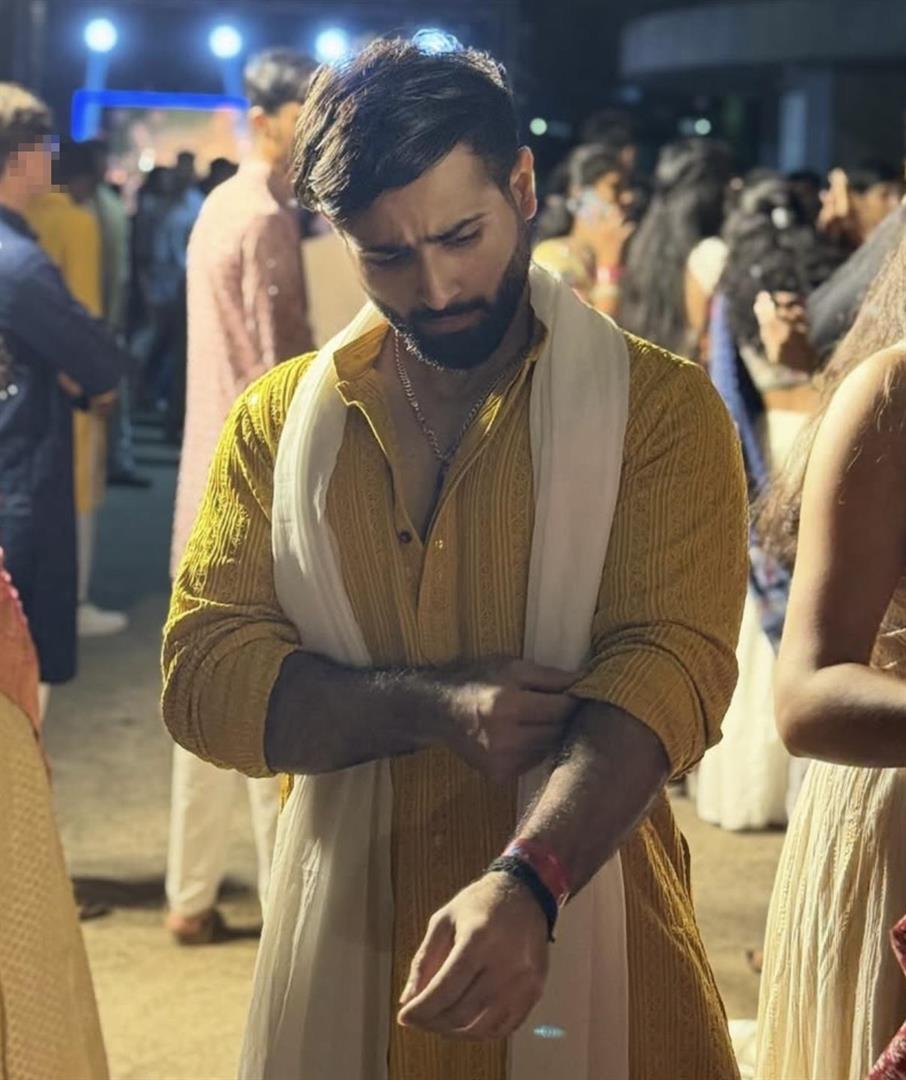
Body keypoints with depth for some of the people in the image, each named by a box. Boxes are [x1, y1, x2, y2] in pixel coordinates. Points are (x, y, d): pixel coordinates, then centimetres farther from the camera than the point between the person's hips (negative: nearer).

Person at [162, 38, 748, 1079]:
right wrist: (437, 706, -20)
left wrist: (525, 886, -34)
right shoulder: (276, 419, 2)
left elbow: (669, 666, -18)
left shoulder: (659, 406, -7)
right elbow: (203, 674, -5)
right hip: (341, 948, 2)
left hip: (589, 941, -2)